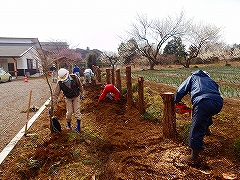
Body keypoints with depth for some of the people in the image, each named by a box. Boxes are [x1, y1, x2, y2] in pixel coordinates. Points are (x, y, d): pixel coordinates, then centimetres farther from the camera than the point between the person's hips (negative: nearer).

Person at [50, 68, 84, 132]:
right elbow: (55, 94, -22)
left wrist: (81, 93, 6)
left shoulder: (74, 77, -23)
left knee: (76, 111, -3)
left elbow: (79, 85, -4)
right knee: (69, 112, -3)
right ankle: (68, 124, 24)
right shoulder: (60, 83, -23)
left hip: (76, 97, 0)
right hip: (68, 98, 0)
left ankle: (78, 126, 10)